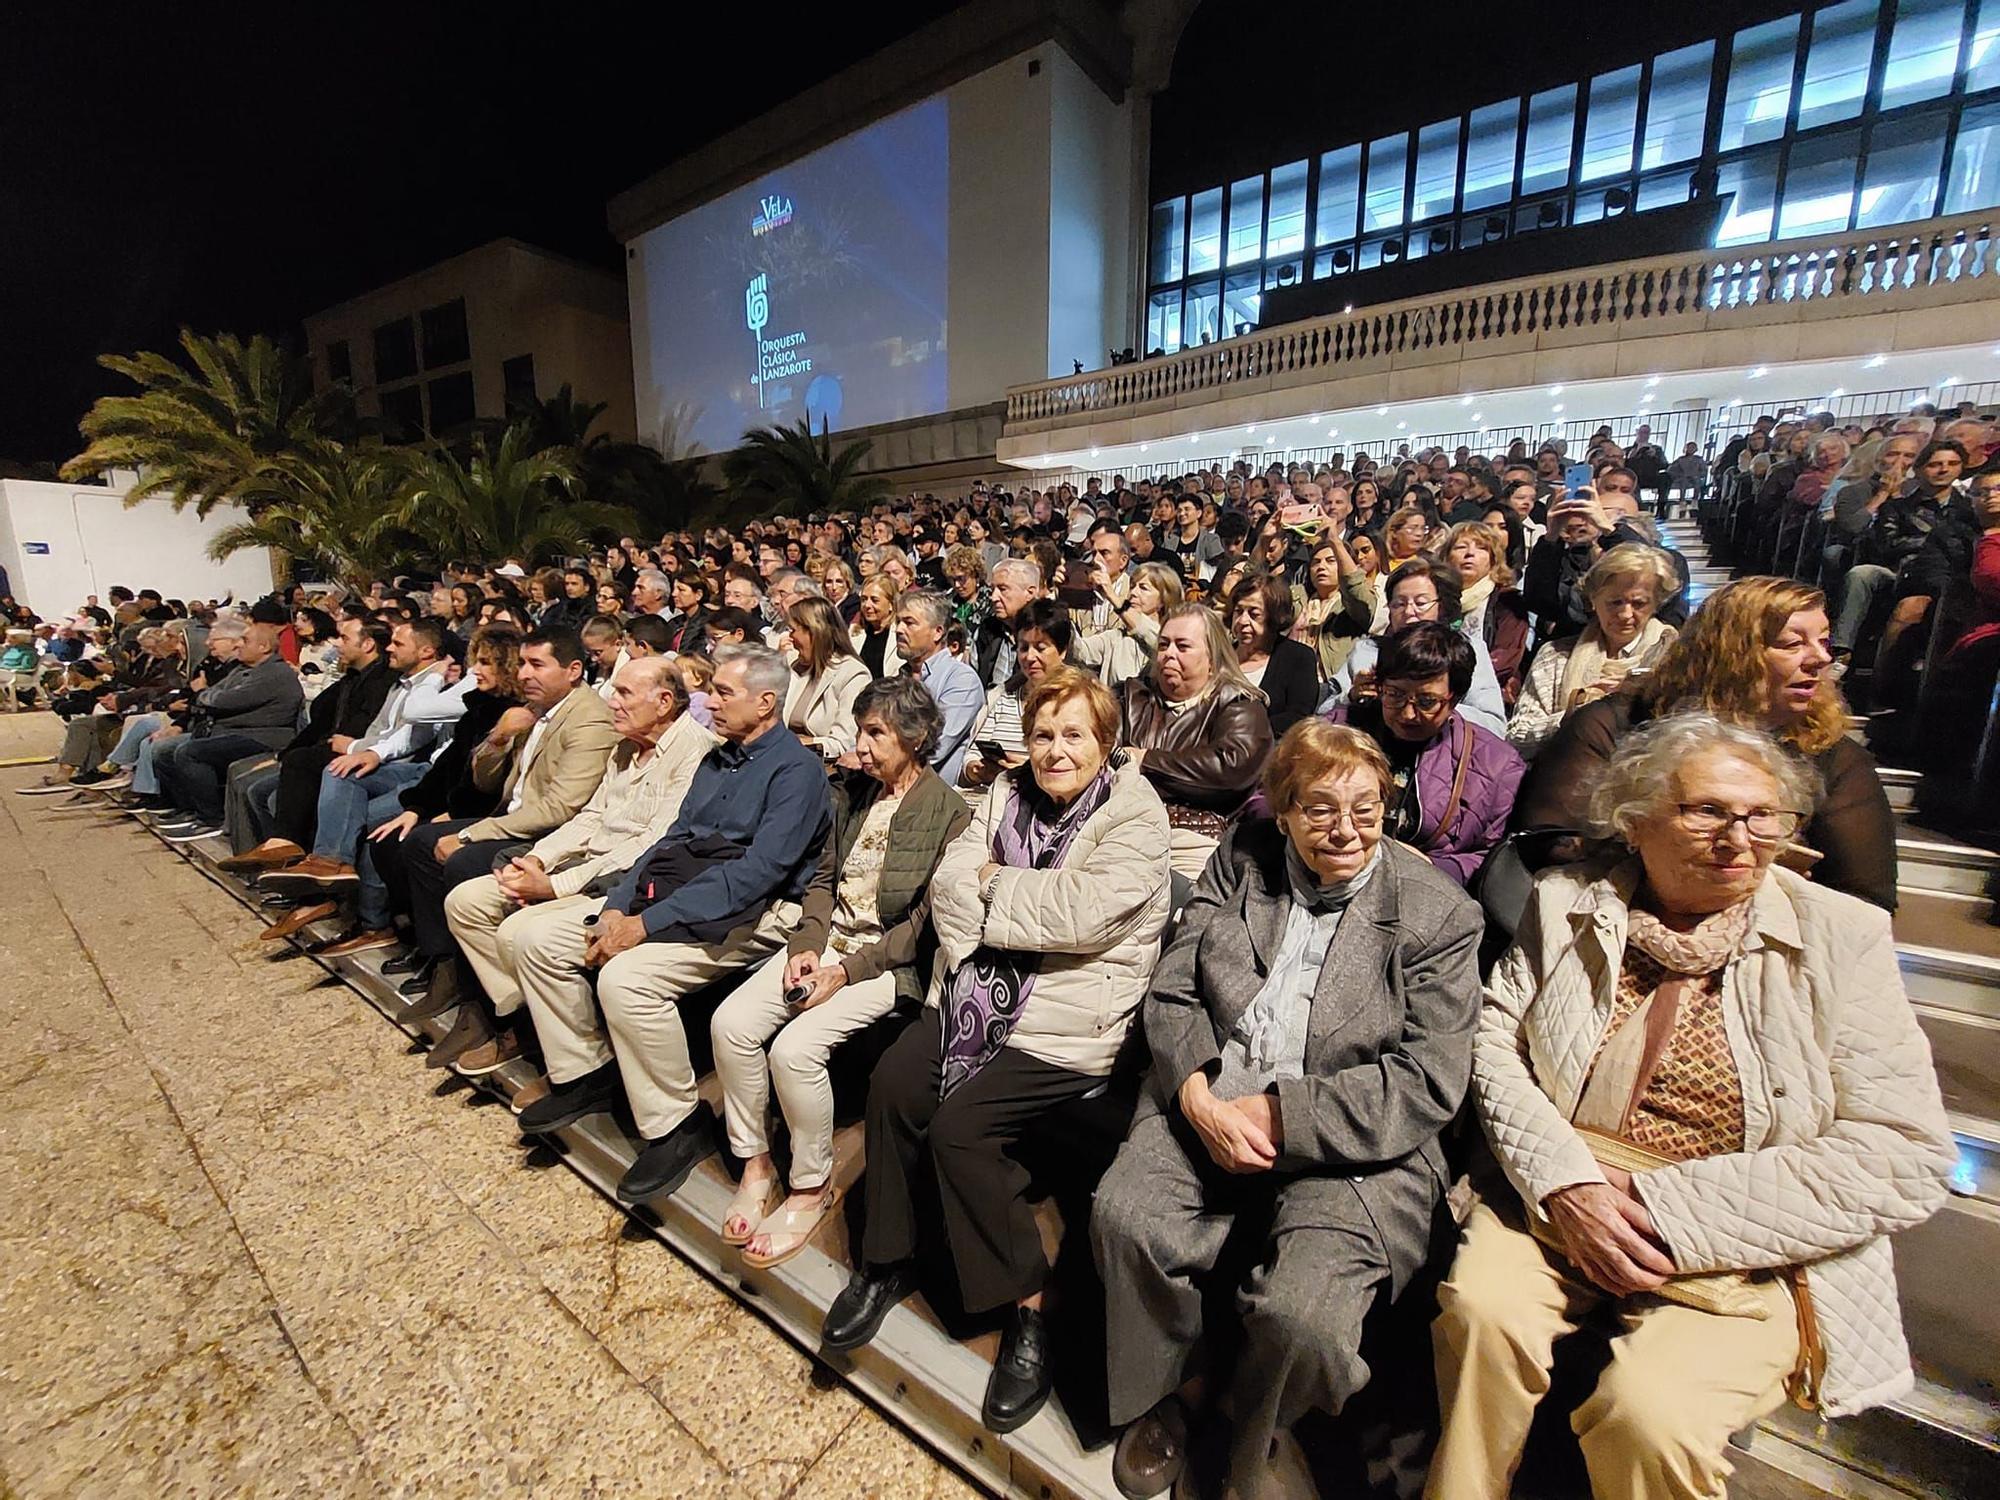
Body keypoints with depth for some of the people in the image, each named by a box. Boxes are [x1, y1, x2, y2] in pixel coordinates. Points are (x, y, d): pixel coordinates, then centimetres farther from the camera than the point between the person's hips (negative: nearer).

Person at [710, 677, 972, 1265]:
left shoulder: (950, 813, -11)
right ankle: (755, 1163, 10)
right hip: (826, 942, 7)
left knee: (795, 1046, -24)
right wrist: (808, 944, -4)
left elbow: (927, 922, -13)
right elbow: (823, 878, 13)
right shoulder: (851, 791, 9)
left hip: (889, 961, -6)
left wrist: (847, 972, -16)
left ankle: (812, 1187, 4)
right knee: (732, 1022, -12)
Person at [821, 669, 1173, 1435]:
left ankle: (1027, 1308, 5)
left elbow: (1080, 915, -22)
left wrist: (990, 883, -10)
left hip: (1070, 1013, -5)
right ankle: (887, 1258, 12)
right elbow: (948, 887, 1)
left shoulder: (1136, 816, -8)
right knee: (893, 1082, -13)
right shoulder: (1007, 796, 10)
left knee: (961, 1125, -19)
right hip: (985, 988, 6)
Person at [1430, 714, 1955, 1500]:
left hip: (1746, 1253, 0)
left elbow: (1906, 1156, -7)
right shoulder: (1569, 903, 2)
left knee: (1650, 1412, -25)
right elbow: (1493, 1039, -1)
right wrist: (1565, 1181, -15)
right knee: (1481, 1305, -24)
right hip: (1559, 1195, 1)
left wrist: (1672, 1211, -15)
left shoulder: (1841, 935, -2)